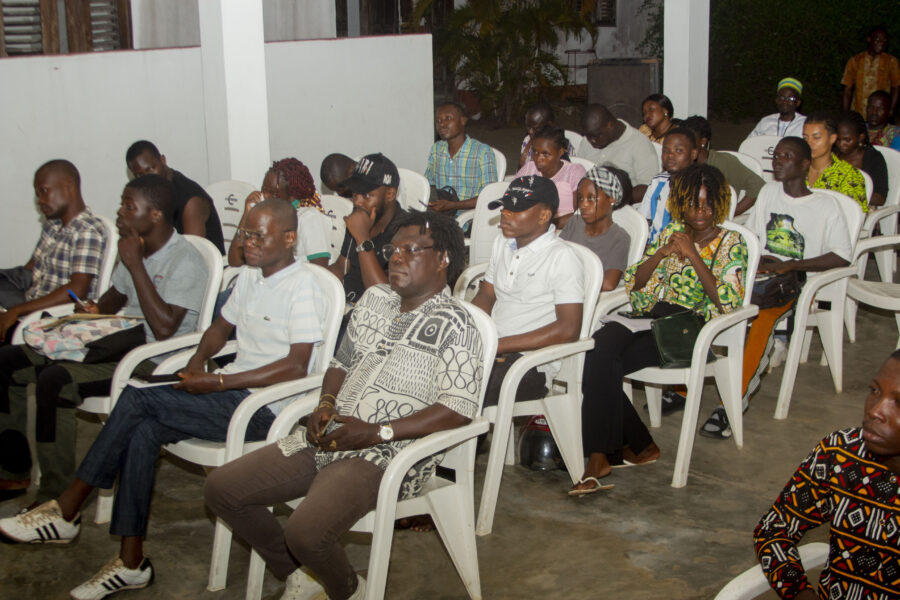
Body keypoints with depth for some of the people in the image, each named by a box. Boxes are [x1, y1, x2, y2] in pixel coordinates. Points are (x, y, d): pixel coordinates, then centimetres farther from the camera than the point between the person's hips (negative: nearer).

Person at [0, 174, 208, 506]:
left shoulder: (185, 260, -15)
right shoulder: (134, 249, 11)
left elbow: (164, 328, -27)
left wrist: (135, 264, -21)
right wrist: (96, 309, 4)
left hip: (153, 362, -9)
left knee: (53, 381, -30)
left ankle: (56, 499, -19)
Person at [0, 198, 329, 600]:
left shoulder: (302, 286, -13)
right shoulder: (249, 276, 15)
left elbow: (296, 366, -21)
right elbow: (222, 325, 29)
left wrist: (217, 382, -19)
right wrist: (197, 362, 6)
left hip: (264, 408, -8)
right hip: (231, 390, 8)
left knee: (136, 399, -18)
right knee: (143, 431, -17)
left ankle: (65, 512, -7)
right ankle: (131, 563, -12)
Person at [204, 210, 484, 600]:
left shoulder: (453, 324, -9)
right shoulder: (374, 299, 16)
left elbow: (459, 409, -17)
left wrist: (377, 432, -20)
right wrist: (326, 404, 3)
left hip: (388, 453, -8)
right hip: (329, 437, 8)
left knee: (305, 532, -30)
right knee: (221, 488, 1)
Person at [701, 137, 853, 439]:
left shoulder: (826, 205, 0)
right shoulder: (769, 191, 16)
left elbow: (843, 255, -6)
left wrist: (790, 265, -14)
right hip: (759, 272, 5)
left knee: (762, 316, -37)